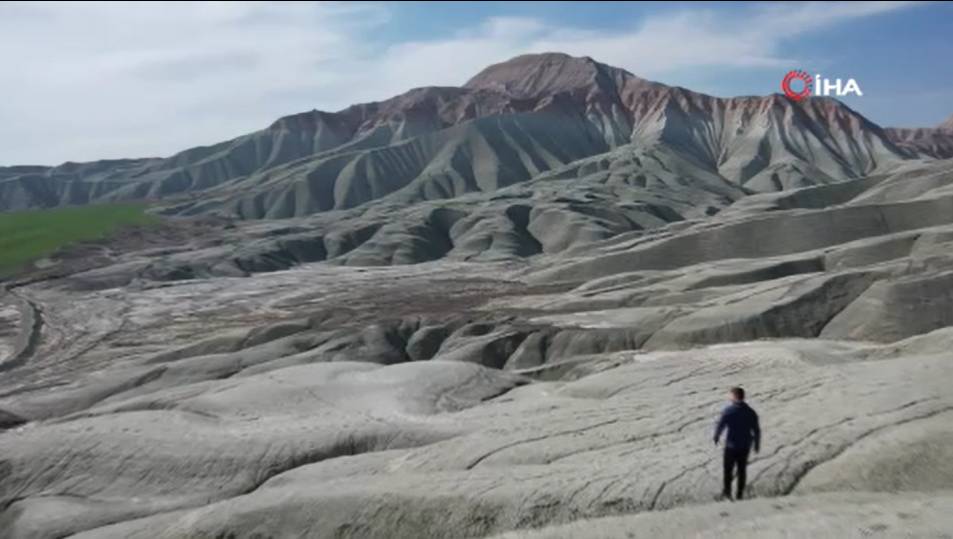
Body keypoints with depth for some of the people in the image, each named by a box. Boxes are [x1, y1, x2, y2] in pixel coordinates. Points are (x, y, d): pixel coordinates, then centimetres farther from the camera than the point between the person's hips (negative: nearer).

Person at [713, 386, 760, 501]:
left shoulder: (728, 410, -15)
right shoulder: (751, 412, -3)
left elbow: (720, 425, -14)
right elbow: (756, 430, 1)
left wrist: (716, 437, 5)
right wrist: (757, 444, 14)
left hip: (731, 445, -3)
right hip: (745, 446, 4)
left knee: (728, 469, 12)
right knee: (742, 469, 15)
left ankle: (727, 492, 18)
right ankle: (740, 494, 20)